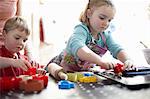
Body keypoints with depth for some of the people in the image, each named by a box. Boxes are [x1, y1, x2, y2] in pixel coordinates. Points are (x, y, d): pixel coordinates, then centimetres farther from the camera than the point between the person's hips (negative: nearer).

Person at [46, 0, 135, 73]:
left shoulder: (105, 35, -6)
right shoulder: (82, 30, -28)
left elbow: (117, 49, -11)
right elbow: (77, 47, -48)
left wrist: (127, 60, -34)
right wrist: (101, 61, -60)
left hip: (84, 70, 6)